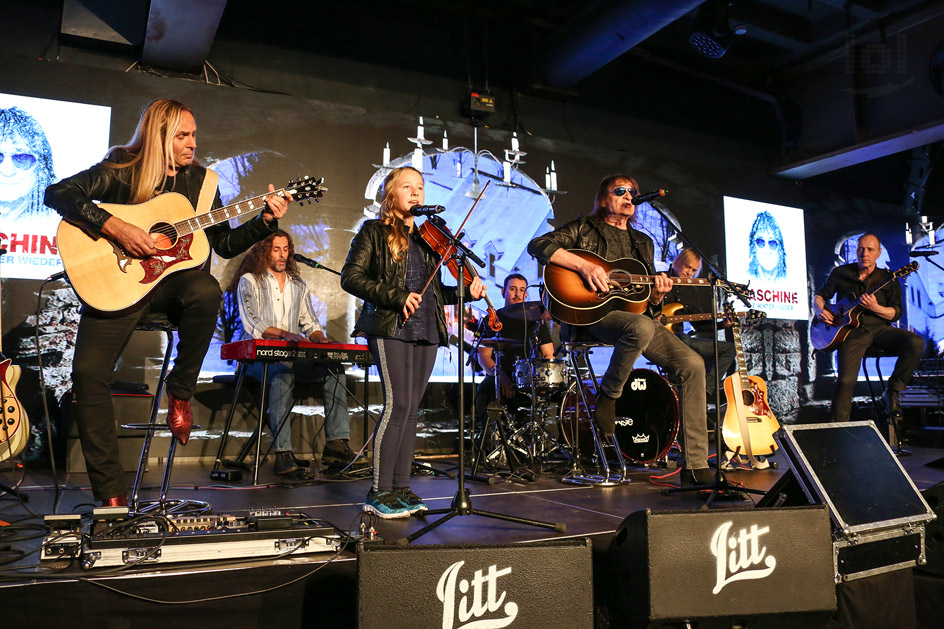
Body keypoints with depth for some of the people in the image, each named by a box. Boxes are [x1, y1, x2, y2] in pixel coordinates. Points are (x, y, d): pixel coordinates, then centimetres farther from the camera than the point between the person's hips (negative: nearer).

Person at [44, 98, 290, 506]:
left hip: (174, 278, 2)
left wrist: (265, 221, -5)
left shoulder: (198, 179, 9)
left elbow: (225, 244, 9)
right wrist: (115, 227, -23)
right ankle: (110, 494, -7)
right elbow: (56, 193, -13)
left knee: (207, 290, -35)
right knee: (88, 371, -16)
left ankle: (180, 390, -11)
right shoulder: (120, 171, -2)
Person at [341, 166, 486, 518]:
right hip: (389, 328, -5)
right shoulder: (374, 232, 5)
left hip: (426, 331, 5)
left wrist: (466, 293, 1)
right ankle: (379, 492, -3)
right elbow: (350, 277, -6)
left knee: (411, 408, 6)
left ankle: (400, 487, 14)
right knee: (398, 403, -13)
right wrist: (396, 297, -17)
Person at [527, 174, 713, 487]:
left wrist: (656, 294, -2)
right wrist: (584, 265, -17)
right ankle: (607, 396, -11)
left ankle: (695, 469, -13)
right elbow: (538, 245, -6)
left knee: (692, 364, -15)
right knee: (642, 327, -40)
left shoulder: (643, 242, 26)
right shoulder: (584, 228, 10)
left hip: (637, 316, 6)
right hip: (593, 314, -6)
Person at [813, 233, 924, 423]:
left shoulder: (888, 278, 7)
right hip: (852, 331, -2)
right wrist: (820, 310, -4)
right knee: (846, 380, -20)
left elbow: (896, 313, 2)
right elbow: (820, 295, 17)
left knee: (916, 343, -27)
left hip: (880, 329, 2)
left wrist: (875, 308, -17)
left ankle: (892, 391, -9)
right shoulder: (840, 273, 9)